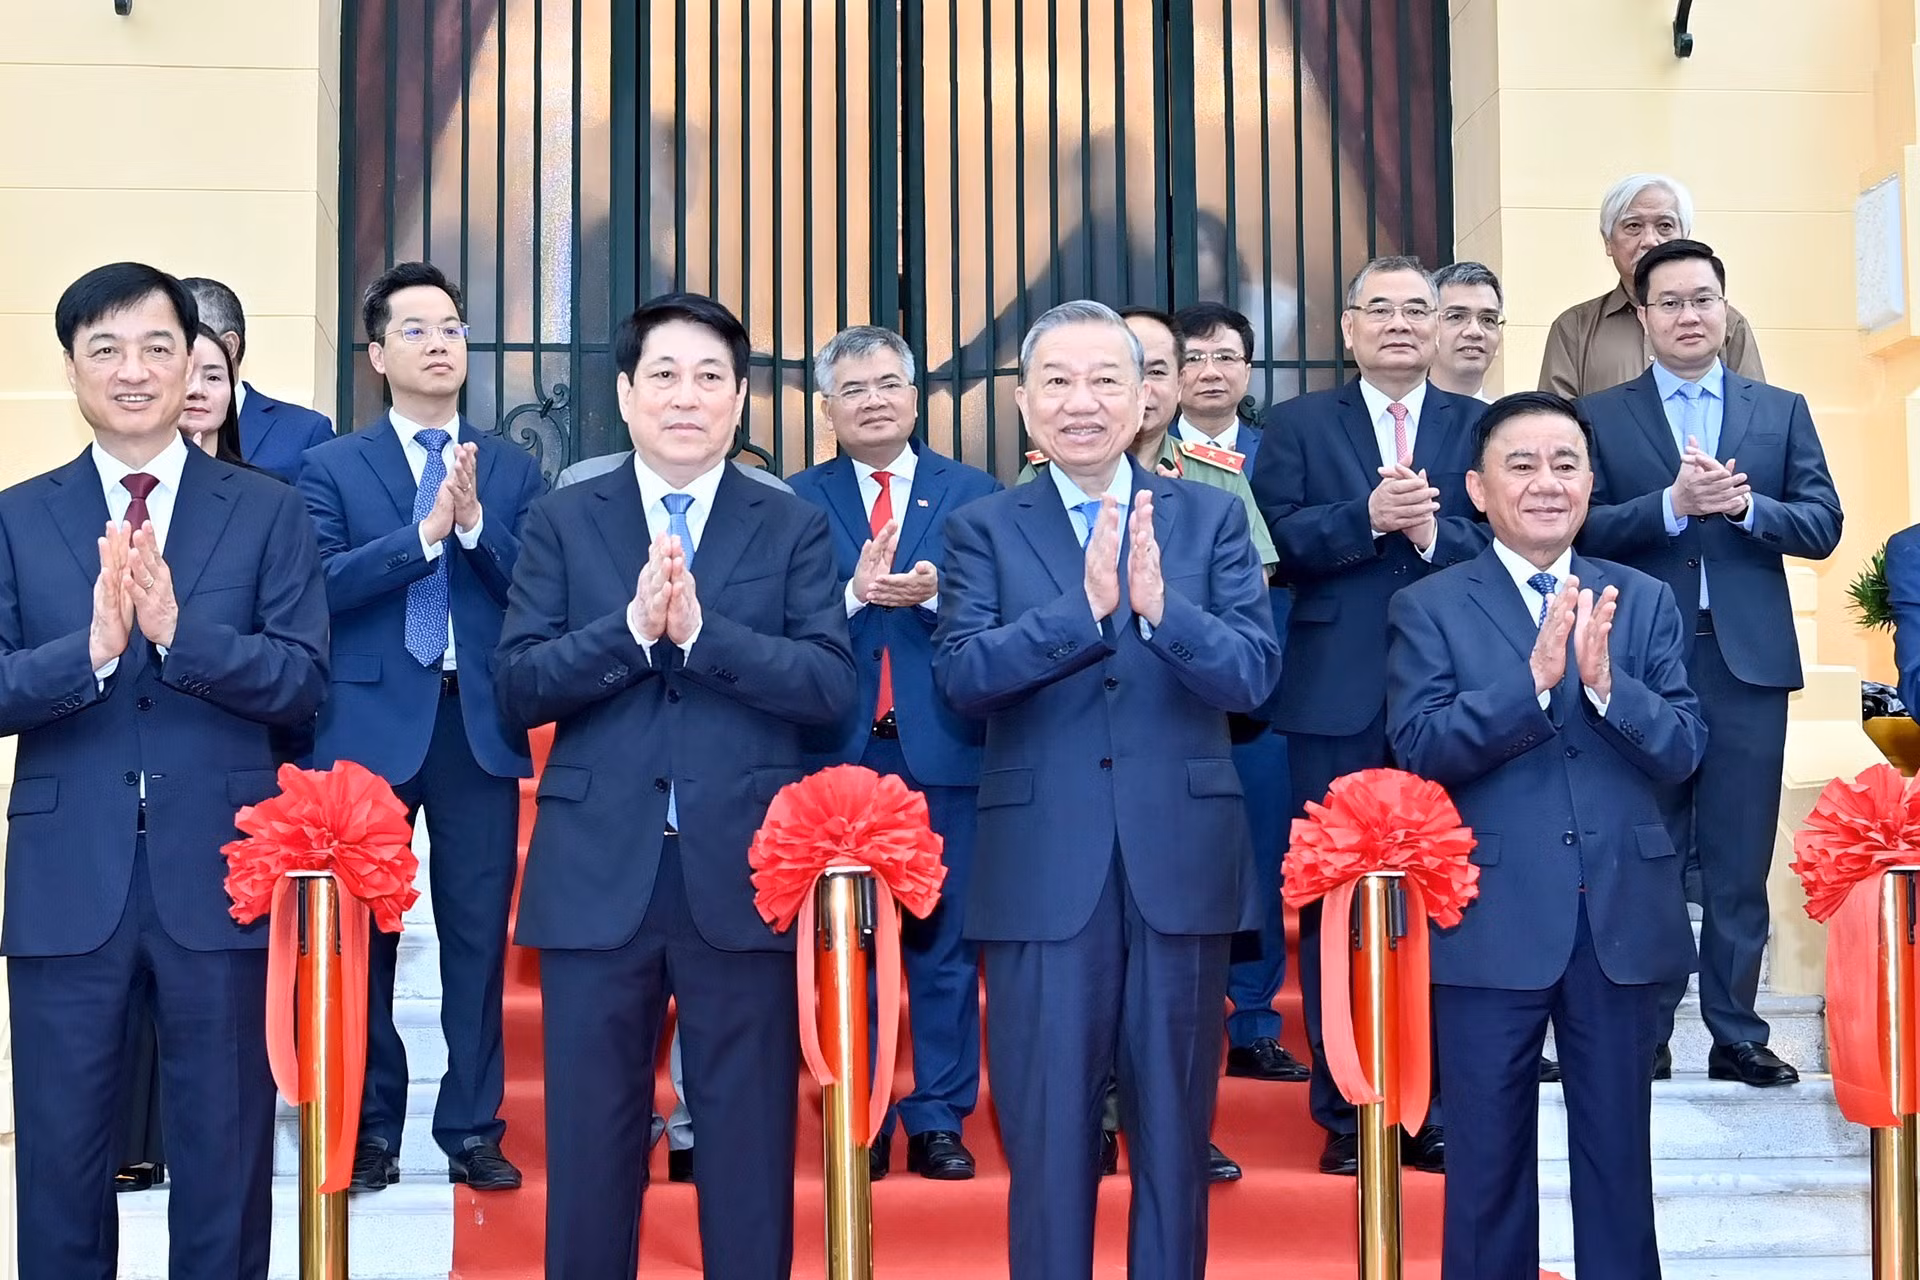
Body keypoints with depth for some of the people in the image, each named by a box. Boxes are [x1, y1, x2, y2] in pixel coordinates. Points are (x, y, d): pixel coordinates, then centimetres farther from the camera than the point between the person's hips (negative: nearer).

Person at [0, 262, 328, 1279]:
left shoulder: (267, 513, 2)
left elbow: (304, 678, -7)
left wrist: (181, 630, -21)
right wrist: (92, 647, -22)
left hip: (217, 874, -1)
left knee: (225, 1146, 10)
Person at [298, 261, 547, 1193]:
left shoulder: (514, 471, 9)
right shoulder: (333, 465, 5)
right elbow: (320, 585, -9)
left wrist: (474, 524, -14)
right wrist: (422, 532, -18)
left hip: (479, 724, 1)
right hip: (371, 724, -1)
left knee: (478, 937, 4)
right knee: (364, 937, 6)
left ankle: (473, 1130, 15)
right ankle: (370, 1133, 18)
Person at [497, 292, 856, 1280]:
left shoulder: (794, 528, 5)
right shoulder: (561, 522, 6)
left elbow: (831, 685, -7)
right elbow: (516, 686, -3)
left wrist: (700, 628, -18)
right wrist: (630, 628, -17)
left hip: (742, 873, 0)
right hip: (597, 873, 1)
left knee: (749, 1135, 8)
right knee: (588, 1134, 10)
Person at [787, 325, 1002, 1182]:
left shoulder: (973, 493, 6)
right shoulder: (797, 501, 6)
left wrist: (933, 594, -18)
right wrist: (854, 592, -18)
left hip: (942, 749, 0)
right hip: (838, 750, 0)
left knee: (945, 943, 5)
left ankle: (939, 1120, 16)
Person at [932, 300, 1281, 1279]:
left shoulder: (1210, 518, 6)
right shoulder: (983, 529, 4)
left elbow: (1252, 674, -6)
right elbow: (961, 674, -11)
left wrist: (1160, 606, -23)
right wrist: (1085, 605, -23)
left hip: (1181, 864, 1)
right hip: (1042, 872, -1)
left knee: (1176, 1135, 12)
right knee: (1047, 1139, 7)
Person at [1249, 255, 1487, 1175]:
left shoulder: (1478, 427, 9)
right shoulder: (1297, 427, 7)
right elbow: (1279, 539, -6)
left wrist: (1434, 533, -18)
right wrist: (1368, 515, -20)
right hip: (1338, 700, -1)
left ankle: (1437, 1108, 20)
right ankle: (1344, 1111, 16)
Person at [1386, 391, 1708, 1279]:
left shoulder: (1645, 602, 7)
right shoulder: (1428, 608, -1)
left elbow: (1683, 750, -2)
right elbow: (1418, 750, -13)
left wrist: (1603, 682, -20)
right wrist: (1532, 678, -24)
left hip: (1622, 917, 2)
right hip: (1489, 922, -2)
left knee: (1618, 1152, 14)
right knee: (1488, 1155, 10)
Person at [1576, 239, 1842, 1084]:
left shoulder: (1783, 411, 11)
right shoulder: (1600, 416, 5)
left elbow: (1823, 525, 3)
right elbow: (1584, 530, -6)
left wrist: (1744, 505, -14)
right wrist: (1672, 503, -19)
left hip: (1748, 661, 2)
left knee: (1740, 863, 6)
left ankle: (1737, 1035, 15)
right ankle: (1645, 1033, 15)